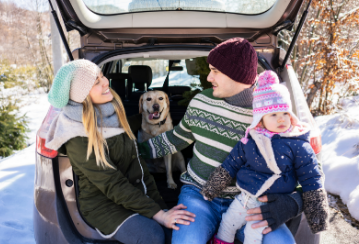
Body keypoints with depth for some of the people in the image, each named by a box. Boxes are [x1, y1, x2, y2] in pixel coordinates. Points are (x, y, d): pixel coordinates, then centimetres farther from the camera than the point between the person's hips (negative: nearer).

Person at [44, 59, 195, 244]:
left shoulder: (113, 111, 2)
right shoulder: (77, 138, -18)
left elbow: (135, 158, 5)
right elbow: (112, 185, -20)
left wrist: (156, 199, 0)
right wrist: (157, 213, -22)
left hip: (135, 192, 6)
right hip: (101, 203, -5)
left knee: (176, 228, -15)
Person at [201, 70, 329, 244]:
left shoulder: (298, 146, -12)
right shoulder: (249, 141, -4)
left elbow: (311, 182, -7)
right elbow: (229, 167, 5)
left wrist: (317, 216, -6)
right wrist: (211, 190, 9)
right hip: (245, 197, 4)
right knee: (228, 223, 13)